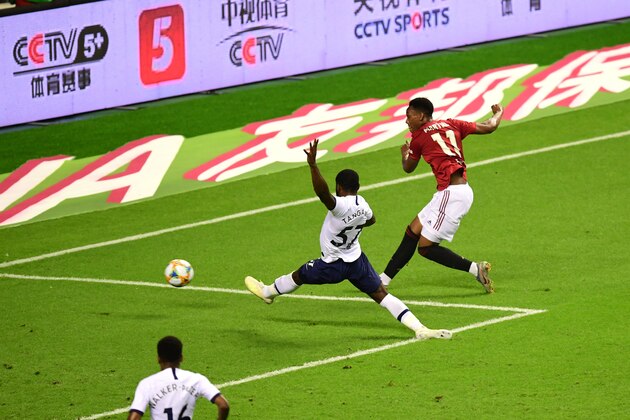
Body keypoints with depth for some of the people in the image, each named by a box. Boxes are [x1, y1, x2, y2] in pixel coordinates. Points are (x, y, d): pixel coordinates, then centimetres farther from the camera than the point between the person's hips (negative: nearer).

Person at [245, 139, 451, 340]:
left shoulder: (341, 205, -31)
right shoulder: (362, 205, -5)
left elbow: (322, 192, -51)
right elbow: (371, 219, 19)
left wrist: (313, 165, -56)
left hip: (334, 266, -5)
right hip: (357, 260, 5)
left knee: (297, 276, 21)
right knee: (382, 295, 2)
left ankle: (267, 292, 47)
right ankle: (420, 329, -12)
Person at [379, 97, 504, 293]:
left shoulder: (419, 136, -1)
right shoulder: (450, 124, 13)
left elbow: (408, 168, 17)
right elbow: (489, 127, 15)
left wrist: (405, 154, 40)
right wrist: (498, 113, 37)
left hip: (452, 194, -9)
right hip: (461, 190, 9)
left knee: (426, 247, -5)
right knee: (413, 231, 12)